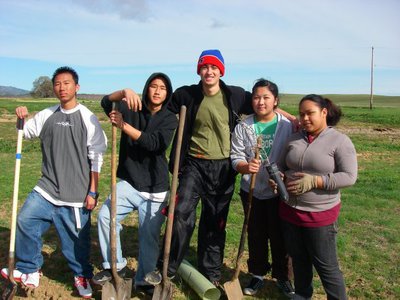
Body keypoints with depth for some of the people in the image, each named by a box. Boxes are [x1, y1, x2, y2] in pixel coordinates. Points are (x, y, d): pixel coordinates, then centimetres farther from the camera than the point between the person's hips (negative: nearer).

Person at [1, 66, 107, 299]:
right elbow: (25, 132, 21)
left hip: (77, 193, -4)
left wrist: (93, 192, -9)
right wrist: (21, 118, -2)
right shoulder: (47, 115, 5)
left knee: (77, 240, 6)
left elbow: (97, 159, -7)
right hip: (47, 188, 4)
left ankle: (82, 275, 33)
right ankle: (29, 270, 18)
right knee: (25, 221, -4)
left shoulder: (88, 119, -8)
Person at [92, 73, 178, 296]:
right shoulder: (132, 110, 6)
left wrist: (124, 126, -20)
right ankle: (115, 265, 6)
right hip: (128, 183, 2)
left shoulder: (169, 119, -1)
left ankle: (144, 280, 23)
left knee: (149, 236, 2)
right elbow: (106, 102, -8)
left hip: (154, 189, -2)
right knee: (105, 216, -14)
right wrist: (125, 91, -26)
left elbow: (156, 144, -18)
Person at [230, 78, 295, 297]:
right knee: (255, 235, 15)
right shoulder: (243, 127, -2)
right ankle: (257, 275, 34)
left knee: (280, 237, 10)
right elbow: (236, 157, -4)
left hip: (278, 191, -2)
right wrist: (245, 166, -25)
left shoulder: (287, 126, -7)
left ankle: (282, 277, 31)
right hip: (251, 191, 2)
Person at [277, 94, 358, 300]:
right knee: (298, 259, 19)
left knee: (326, 265, 6)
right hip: (290, 211, 5)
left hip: (320, 215, -5)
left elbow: (349, 176, -15)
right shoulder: (294, 139, 6)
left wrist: (314, 181, -23)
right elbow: (283, 167, 15)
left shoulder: (340, 141, -9)